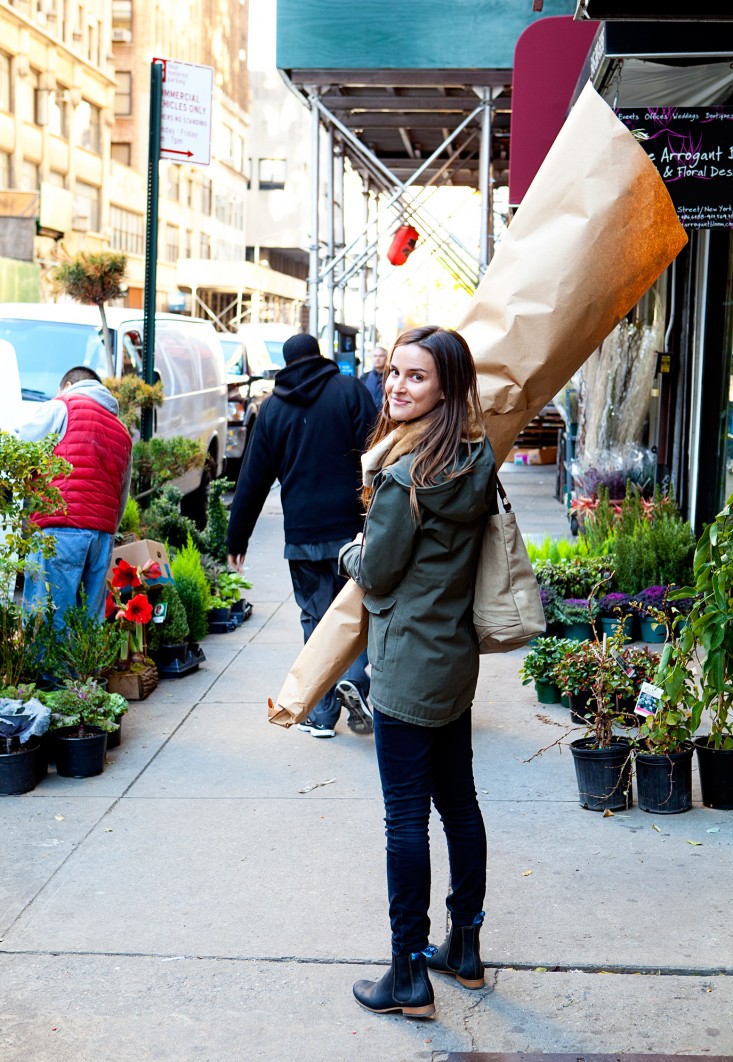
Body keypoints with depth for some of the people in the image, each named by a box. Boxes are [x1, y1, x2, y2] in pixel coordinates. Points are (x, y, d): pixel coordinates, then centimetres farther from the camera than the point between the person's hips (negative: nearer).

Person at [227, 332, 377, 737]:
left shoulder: (273, 407, 10)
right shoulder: (348, 389, 1)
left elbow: (253, 479, 10)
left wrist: (237, 539, 16)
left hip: (303, 536, 2)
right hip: (354, 527, -2)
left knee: (316, 620, 11)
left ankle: (321, 715, 14)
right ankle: (354, 679, -13)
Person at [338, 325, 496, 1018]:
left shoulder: (406, 473, -21)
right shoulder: (477, 463, 5)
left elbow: (377, 572, -13)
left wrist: (350, 553, 8)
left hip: (408, 668, -9)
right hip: (457, 658, 9)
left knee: (406, 818, -1)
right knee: (458, 804, 17)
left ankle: (409, 977, 9)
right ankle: (465, 950, 31)